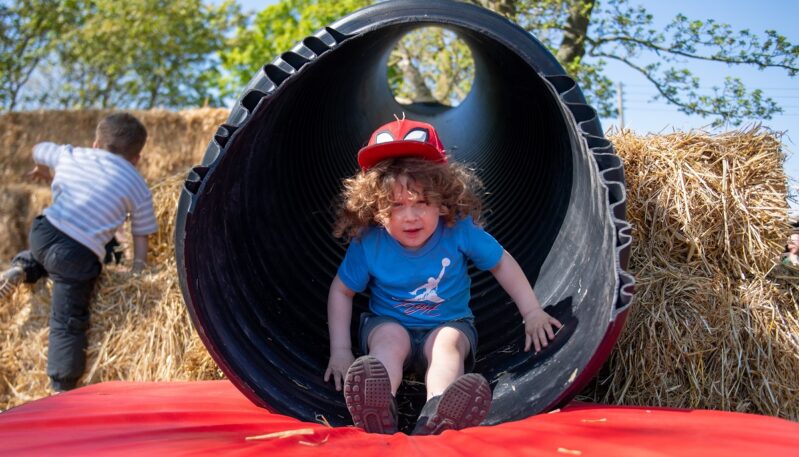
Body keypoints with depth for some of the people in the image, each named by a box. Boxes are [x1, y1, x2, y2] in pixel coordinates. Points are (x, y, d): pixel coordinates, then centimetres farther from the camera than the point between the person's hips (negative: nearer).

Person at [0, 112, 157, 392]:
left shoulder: (71, 155, 19)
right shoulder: (139, 189, 11)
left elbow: (38, 150, 39)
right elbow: (141, 239, 11)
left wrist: (43, 170, 60)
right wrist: (137, 275, 21)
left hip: (43, 231, 4)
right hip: (81, 256, -4)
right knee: (68, 324, 3)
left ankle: (23, 268, 13)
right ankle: (62, 388, -1)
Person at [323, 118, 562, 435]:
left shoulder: (459, 230, -16)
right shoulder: (367, 242, -16)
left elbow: (501, 263, -1)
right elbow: (341, 291, -4)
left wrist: (533, 313, -3)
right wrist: (340, 350, -10)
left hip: (449, 324, 0)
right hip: (387, 323, 0)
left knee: (450, 341, -32)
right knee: (391, 338, -32)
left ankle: (437, 419, -61)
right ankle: (379, 413, -61)